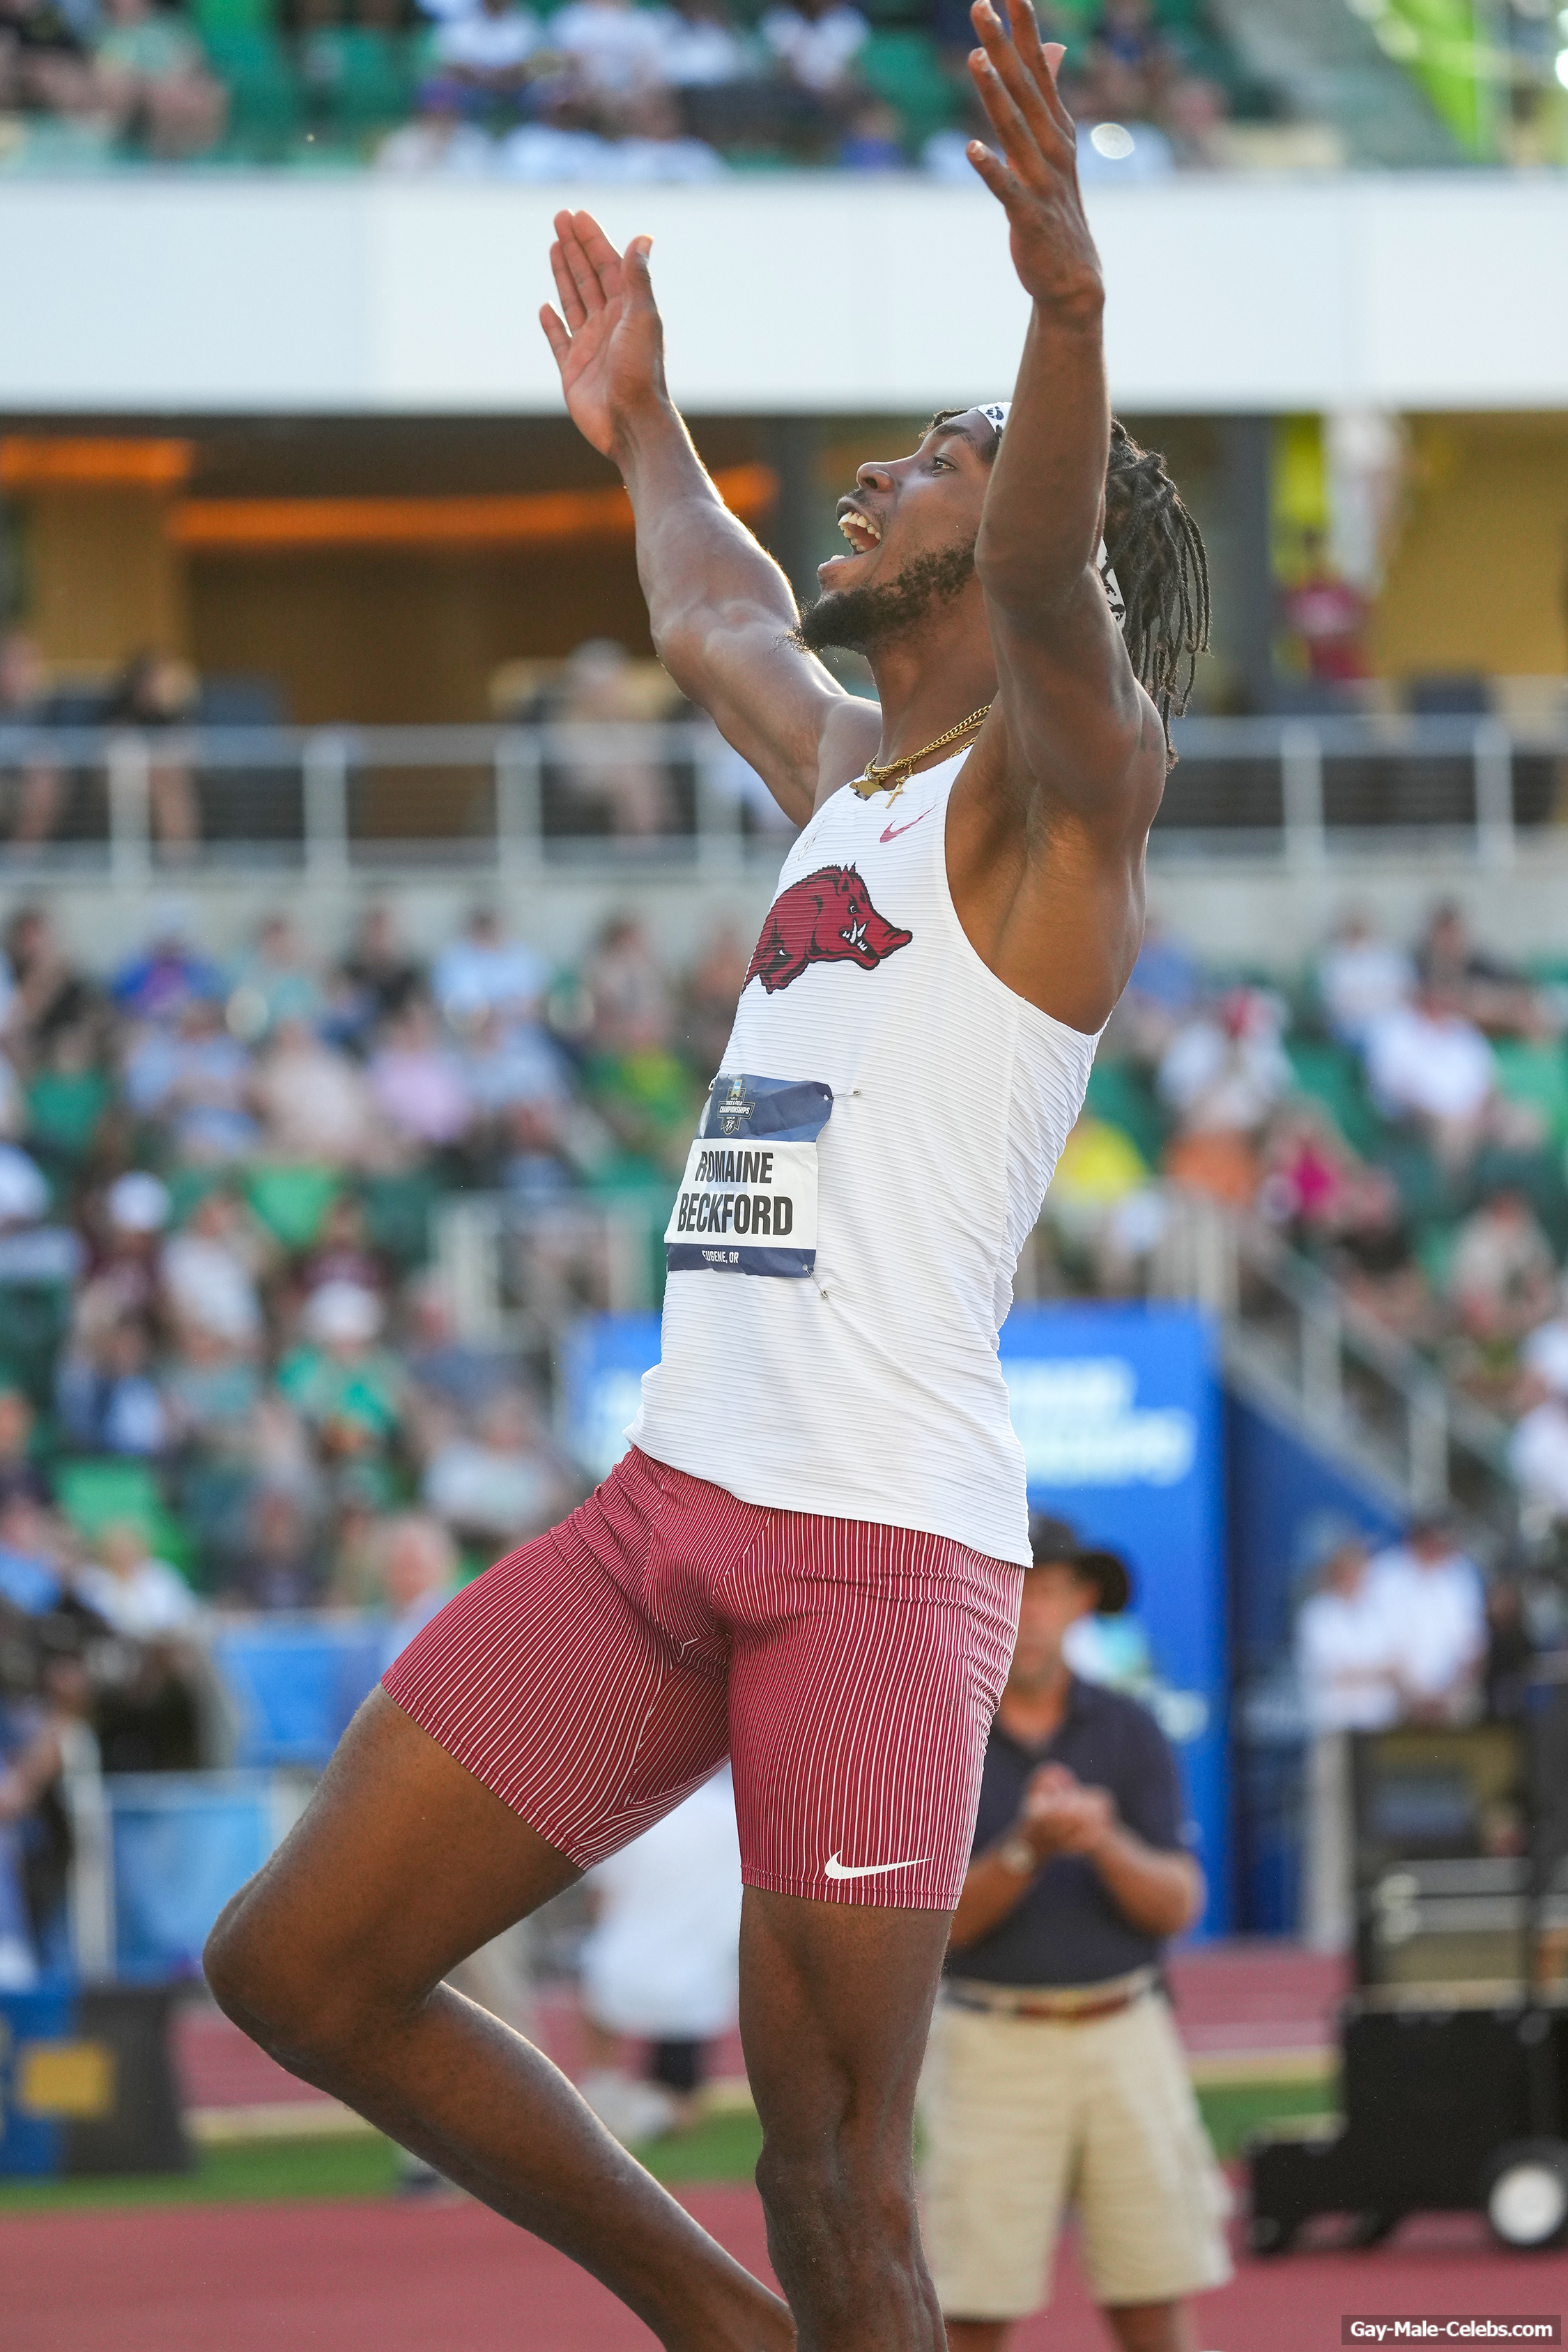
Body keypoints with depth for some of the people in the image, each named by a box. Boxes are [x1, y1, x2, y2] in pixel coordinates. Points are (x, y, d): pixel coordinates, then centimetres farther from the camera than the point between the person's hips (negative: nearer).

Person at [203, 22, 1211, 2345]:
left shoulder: (1062, 777, -2)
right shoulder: (846, 769, 22)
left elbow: (1049, 579, -25)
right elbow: (709, 618, 45)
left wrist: (1067, 299, -43)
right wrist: (639, 425, 59)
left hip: (888, 1540, -8)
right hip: (674, 1499, 8)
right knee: (299, 1963, 5)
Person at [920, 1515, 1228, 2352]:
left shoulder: (1130, 1733, 6)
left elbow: (1178, 1905, -2)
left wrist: (1106, 1843, -21)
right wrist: (1027, 1851, -24)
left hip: (1124, 2037, 2)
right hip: (991, 2051, -2)